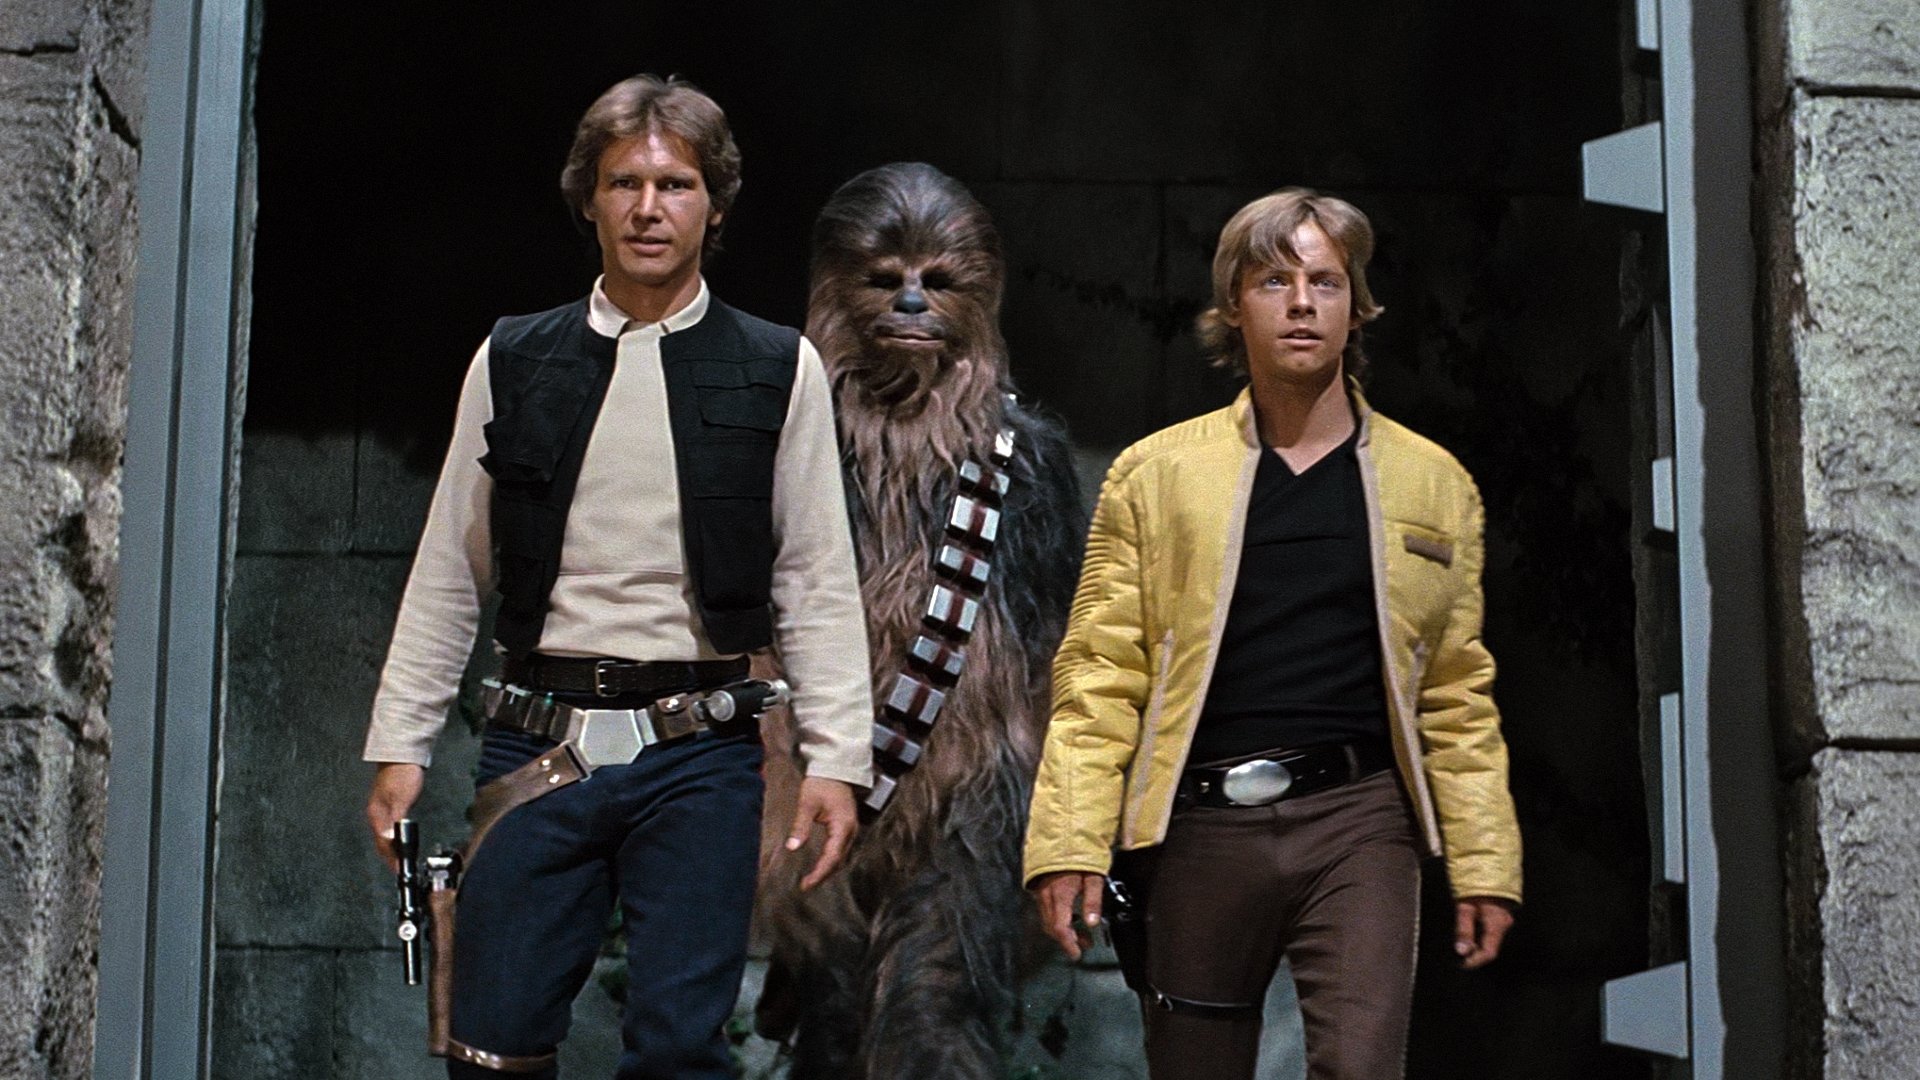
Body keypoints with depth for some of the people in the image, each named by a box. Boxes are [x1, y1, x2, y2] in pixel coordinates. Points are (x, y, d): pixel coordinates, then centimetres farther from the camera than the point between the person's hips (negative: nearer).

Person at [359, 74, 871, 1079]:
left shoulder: (780, 370, 4)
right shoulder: (512, 361, 8)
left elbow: (817, 582, 4)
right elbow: (448, 573, 11)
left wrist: (835, 757, -4)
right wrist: (400, 742, 7)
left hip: (698, 756, -1)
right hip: (537, 739, 2)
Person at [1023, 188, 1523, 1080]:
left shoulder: (1432, 484, 10)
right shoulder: (1156, 474, 6)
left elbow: (1457, 694, 9)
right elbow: (1101, 673, 2)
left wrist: (1483, 863, 4)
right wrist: (1069, 843, -7)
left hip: (1359, 818, 0)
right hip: (1204, 821, 0)